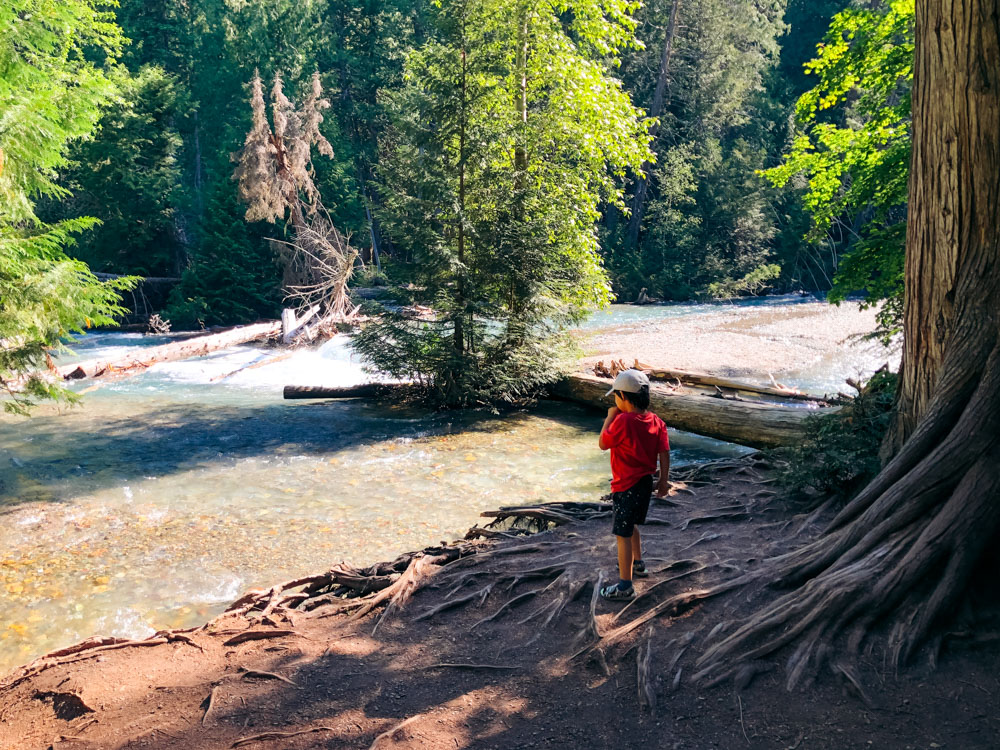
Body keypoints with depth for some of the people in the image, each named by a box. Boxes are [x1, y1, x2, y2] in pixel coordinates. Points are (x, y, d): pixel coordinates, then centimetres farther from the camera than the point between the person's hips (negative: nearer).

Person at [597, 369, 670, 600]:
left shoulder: (622, 421, -24)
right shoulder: (656, 421, -2)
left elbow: (603, 444, -12)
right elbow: (664, 453, 2)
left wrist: (610, 417, -4)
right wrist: (664, 481, 12)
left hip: (626, 487, -8)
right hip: (646, 482, 8)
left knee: (623, 535, 1)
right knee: (630, 526, 28)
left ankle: (625, 585, 8)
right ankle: (637, 564, 46)